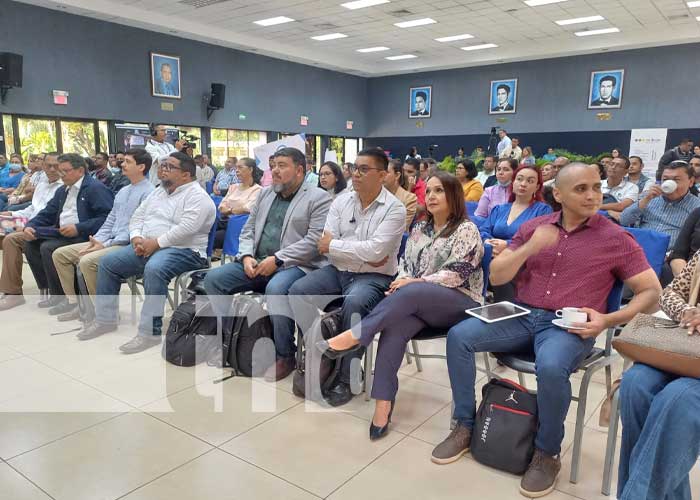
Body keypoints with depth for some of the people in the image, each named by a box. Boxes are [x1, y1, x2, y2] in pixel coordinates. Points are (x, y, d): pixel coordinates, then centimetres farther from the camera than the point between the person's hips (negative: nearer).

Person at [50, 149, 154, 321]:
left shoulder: (148, 192, -10)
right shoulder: (123, 191, 20)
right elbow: (110, 221, 20)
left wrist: (106, 244, -17)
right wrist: (96, 240, 2)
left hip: (127, 246, -10)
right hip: (109, 242, 10)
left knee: (87, 261, -31)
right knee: (60, 254, 6)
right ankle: (72, 302, 9)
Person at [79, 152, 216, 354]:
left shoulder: (197, 196, -10)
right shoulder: (158, 192, 18)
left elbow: (186, 228, -23)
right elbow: (137, 216, 18)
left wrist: (156, 243, -20)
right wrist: (137, 238, -2)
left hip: (183, 251, -9)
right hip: (147, 247, 9)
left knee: (153, 269, -38)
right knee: (107, 262, 1)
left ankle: (150, 332, -30)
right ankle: (105, 319, 12)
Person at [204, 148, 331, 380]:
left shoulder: (318, 198, -3)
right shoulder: (265, 193, 19)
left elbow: (314, 240, -14)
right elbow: (248, 229, 18)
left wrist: (277, 259, -20)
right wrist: (246, 256, -2)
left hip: (295, 265, -7)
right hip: (256, 263, 7)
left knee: (276, 288, -37)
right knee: (213, 278, -9)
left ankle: (285, 356, -18)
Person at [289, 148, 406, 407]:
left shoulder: (394, 208, -8)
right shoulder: (341, 201, 7)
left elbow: (375, 250, -21)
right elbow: (325, 245, -2)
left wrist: (333, 245, -12)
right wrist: (363, 254, -14)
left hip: (374, 277, -5)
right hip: (338, 271, 5)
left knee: (354, 302, -34)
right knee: (298, 290, -17)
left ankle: (346, 378, -15)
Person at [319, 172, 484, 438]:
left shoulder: (466, 230, -3)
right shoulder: (419, 229, 18)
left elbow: (456, 274, -13)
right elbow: (405, 264, 16)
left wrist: (414, 283, -19)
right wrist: (403, 282, -7)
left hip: (460, 303, -4)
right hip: (419, 304, 4)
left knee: (409, 294, -36)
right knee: (395, 323, -31)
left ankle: (354, 336, -34)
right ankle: (383, 404, -37)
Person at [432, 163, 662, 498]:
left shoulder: (617, 238, 2)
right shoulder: (533, 227, 9)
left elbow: (652, 292, 1)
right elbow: (496, 277, 5)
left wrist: (609, 320, -16)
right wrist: (529, 248, -12)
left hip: (568, 327, -3)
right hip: (522, 317, 4)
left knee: (550, 367, -37)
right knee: (459, 336, -18)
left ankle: (547, 453, -8)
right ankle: (465, 426, -1)